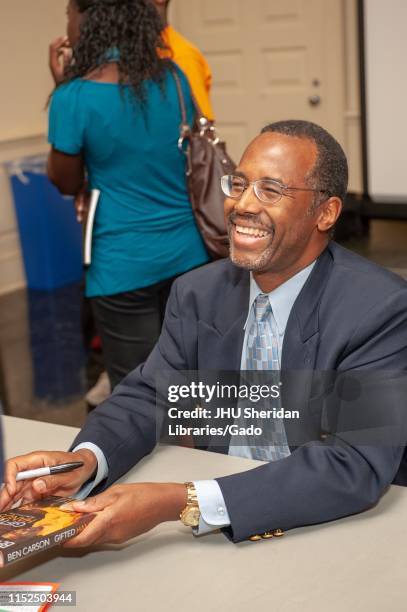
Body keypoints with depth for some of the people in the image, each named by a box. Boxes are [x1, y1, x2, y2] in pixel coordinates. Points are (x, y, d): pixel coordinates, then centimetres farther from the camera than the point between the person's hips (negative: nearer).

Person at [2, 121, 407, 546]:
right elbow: (148, 394, 5)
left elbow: (358, 466, -26)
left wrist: (180, 503, -35)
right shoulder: (198, 293, -1)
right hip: (219, 532, 4)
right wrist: (85, 459, -19)